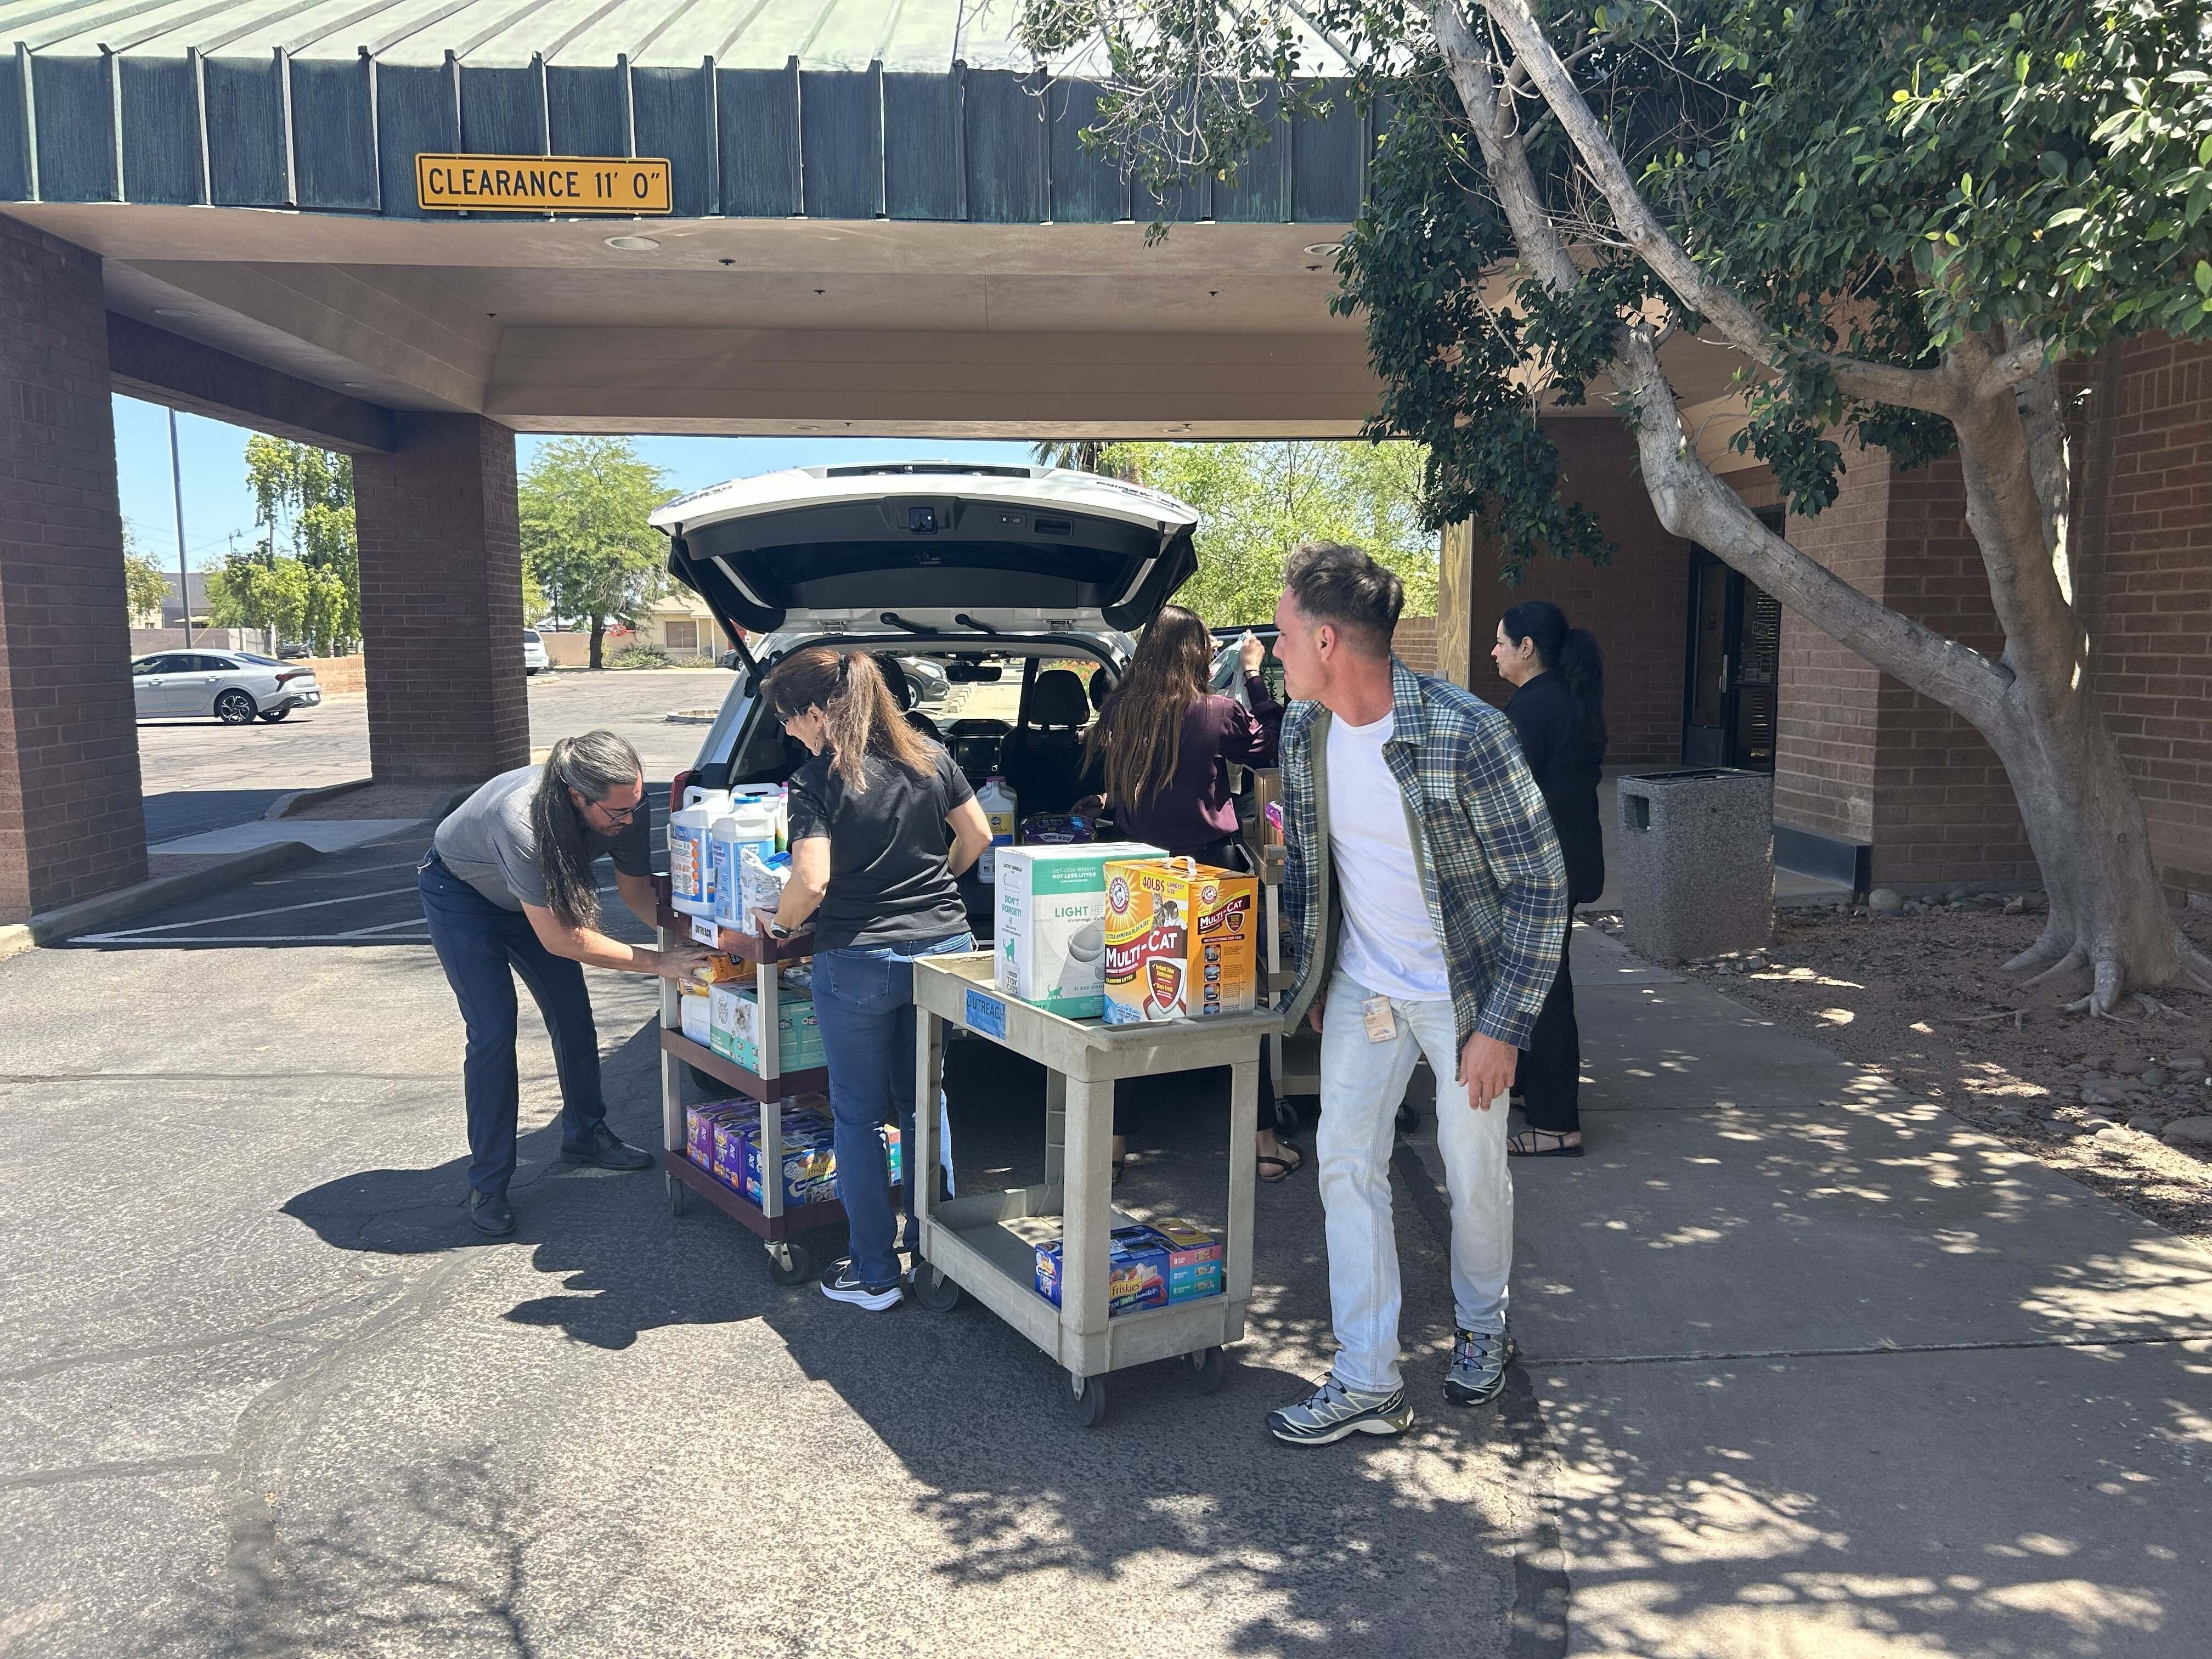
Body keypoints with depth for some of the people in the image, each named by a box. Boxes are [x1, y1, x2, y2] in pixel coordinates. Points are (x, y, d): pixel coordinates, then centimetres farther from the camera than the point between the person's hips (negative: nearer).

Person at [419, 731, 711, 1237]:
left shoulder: (626, 808, -28)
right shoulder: (522, 821, -45)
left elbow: (636, 888, -12)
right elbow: (558, 938, -40)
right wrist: (656, 962, -38)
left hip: (536, 893, 6)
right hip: (461, 891, -6)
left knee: (573, 1015, 6)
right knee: (493, 1033, -11)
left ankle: (585, 1134, 28)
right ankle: (487, 1185, 1)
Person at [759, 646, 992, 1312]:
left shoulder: (816, 782, -12)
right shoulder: (929, 757, 4)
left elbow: (811, 882, -19)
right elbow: (978, 836, 11)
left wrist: (779, 924, 0)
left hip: (859, 963, -5)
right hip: (945, 945, 5)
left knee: (859, 1117, 9)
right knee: (924, 1106, 17)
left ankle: (874, 1275, 16)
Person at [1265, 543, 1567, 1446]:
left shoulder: (1466, 733, -24)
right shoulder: (1300, 733, -4)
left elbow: (1540, 884, -18)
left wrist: (1502, 1027, -19)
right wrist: (1310, 981, 13)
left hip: (1463, 994, -5)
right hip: (1361, 990, 5)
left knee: (1475, 1176, 9)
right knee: (1346, 1166, 0)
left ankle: (1481, 1329, 37)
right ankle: (1367, 1383, 10)